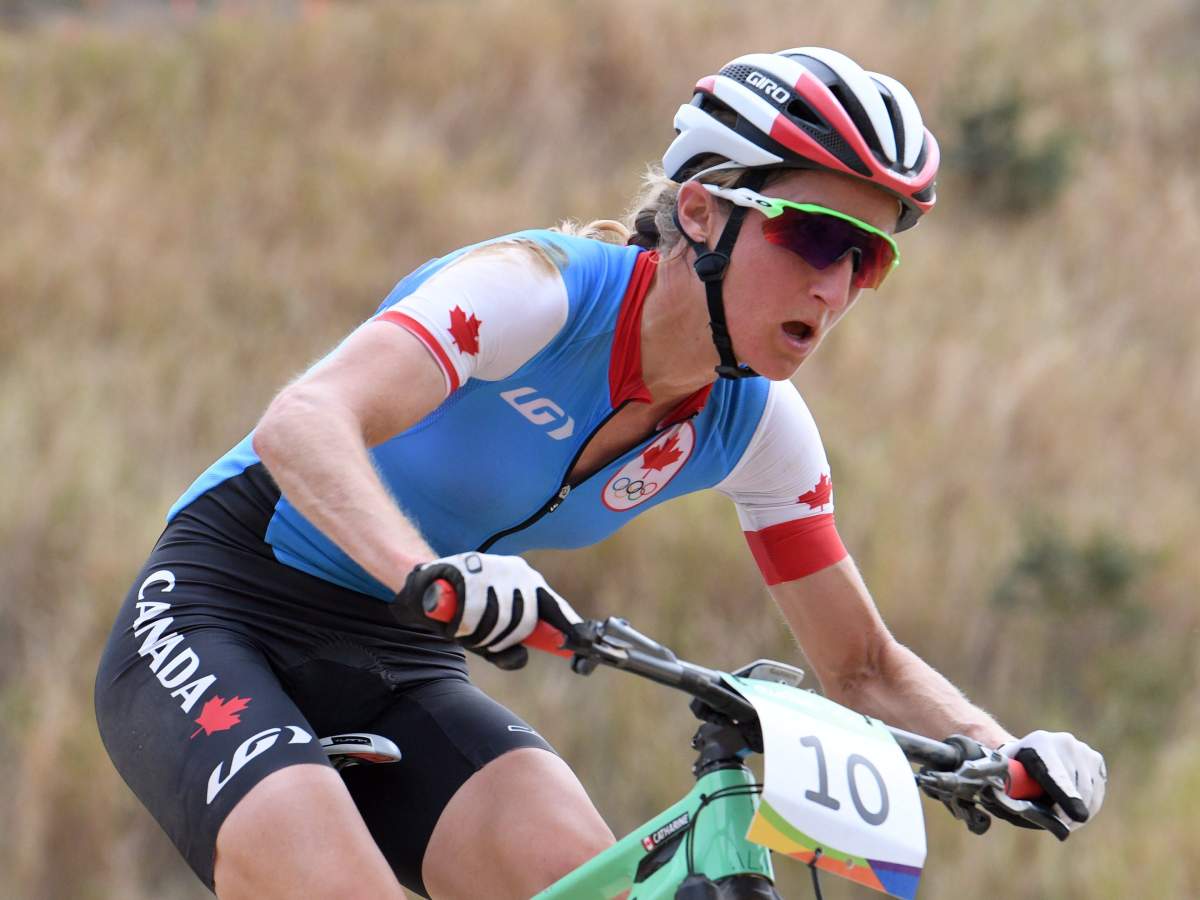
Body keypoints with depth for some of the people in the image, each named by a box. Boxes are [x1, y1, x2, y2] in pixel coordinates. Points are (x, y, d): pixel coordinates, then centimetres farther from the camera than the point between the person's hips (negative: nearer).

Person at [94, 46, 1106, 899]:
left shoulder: (756, 428, -5)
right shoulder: (543, 289, -24)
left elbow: (864, 668, 4)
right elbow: (305, 424, -40)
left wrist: (1013, 753, -17)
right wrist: (428, 576, -60)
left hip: (397, 669, 6)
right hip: (218, 620, -6)